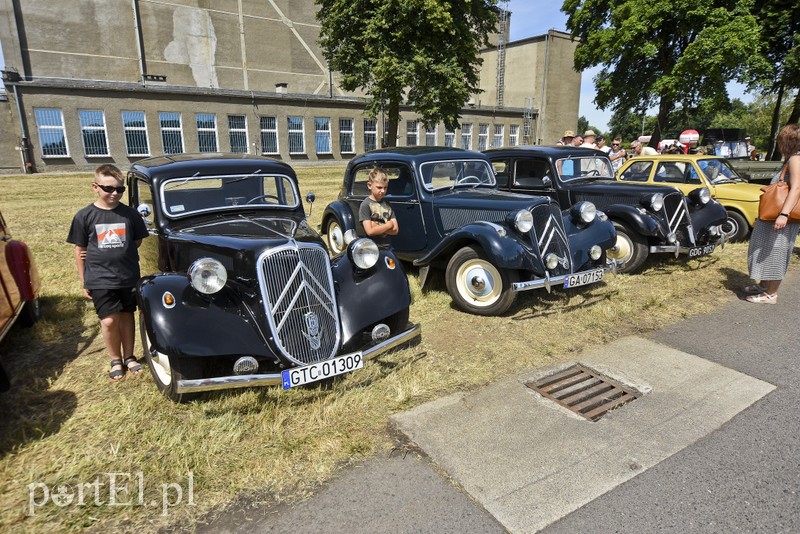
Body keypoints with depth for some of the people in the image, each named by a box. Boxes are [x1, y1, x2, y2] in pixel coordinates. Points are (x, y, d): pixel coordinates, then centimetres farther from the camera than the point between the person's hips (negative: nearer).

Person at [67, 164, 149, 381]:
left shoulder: (130, 214, -2)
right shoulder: (84, 216, -4)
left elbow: (137, 242, 10)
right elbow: (80, 250, 2)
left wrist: (119, 252, -2)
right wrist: (83, 282, 3)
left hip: (129, 277, 1)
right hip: (99, 279, -1)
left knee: (127, 316, 11)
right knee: (109, 320, -1)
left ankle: (129, 356, 27)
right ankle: (116, 360, 19)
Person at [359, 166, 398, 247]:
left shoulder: (387, 204, 8)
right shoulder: (365, 204, -7)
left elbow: (395, 230, 1)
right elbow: (370, 231, -16)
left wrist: (377, 227, -11)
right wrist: (389, 225, -7)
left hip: (388, 246, 5)